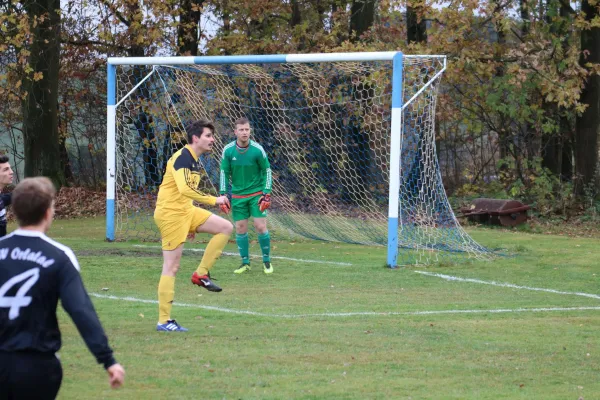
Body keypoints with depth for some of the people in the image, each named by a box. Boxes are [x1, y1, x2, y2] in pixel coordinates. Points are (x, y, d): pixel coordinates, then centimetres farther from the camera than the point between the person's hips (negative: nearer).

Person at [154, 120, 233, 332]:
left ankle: (201, 273, 4)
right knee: (171, 267, -6)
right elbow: (185, 189, -33)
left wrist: (192, 226, 30)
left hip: (186, 211, 9)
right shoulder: (182, 157, -18)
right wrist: (213, 200, -30)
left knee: (226, 227, 2)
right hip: (170, 213, -9)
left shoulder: (195, 160, 12)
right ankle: (163, 321, -2)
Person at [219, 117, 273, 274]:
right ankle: (245, 263, 14)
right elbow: (224, 172, 4)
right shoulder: (228, 150, -7)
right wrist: (223, 194, 0)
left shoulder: (257, 149, -13)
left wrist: (266, 194, -7)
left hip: (256, 193, -2)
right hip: (238, 195, 2)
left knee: (261, 226, -8)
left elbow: (267, 171, -2)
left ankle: (267, 261, 8)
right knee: (240, 228, 2)